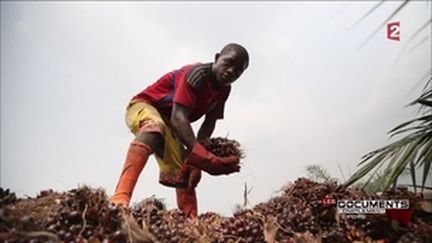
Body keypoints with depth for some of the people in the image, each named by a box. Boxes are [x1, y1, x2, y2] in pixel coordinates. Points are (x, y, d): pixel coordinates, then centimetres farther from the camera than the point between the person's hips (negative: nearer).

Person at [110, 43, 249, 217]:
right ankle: (120, 197, -56)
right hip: (143, 107, -9)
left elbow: (209, 124, -4)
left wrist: (194, 158, -21)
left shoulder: (224, 89, -3)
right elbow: (178, 117, -37)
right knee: (155, 128, -42)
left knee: (183, 173, 1)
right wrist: (201, 156, -49)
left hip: (168, 122, 9)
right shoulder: (197, 74, -28)